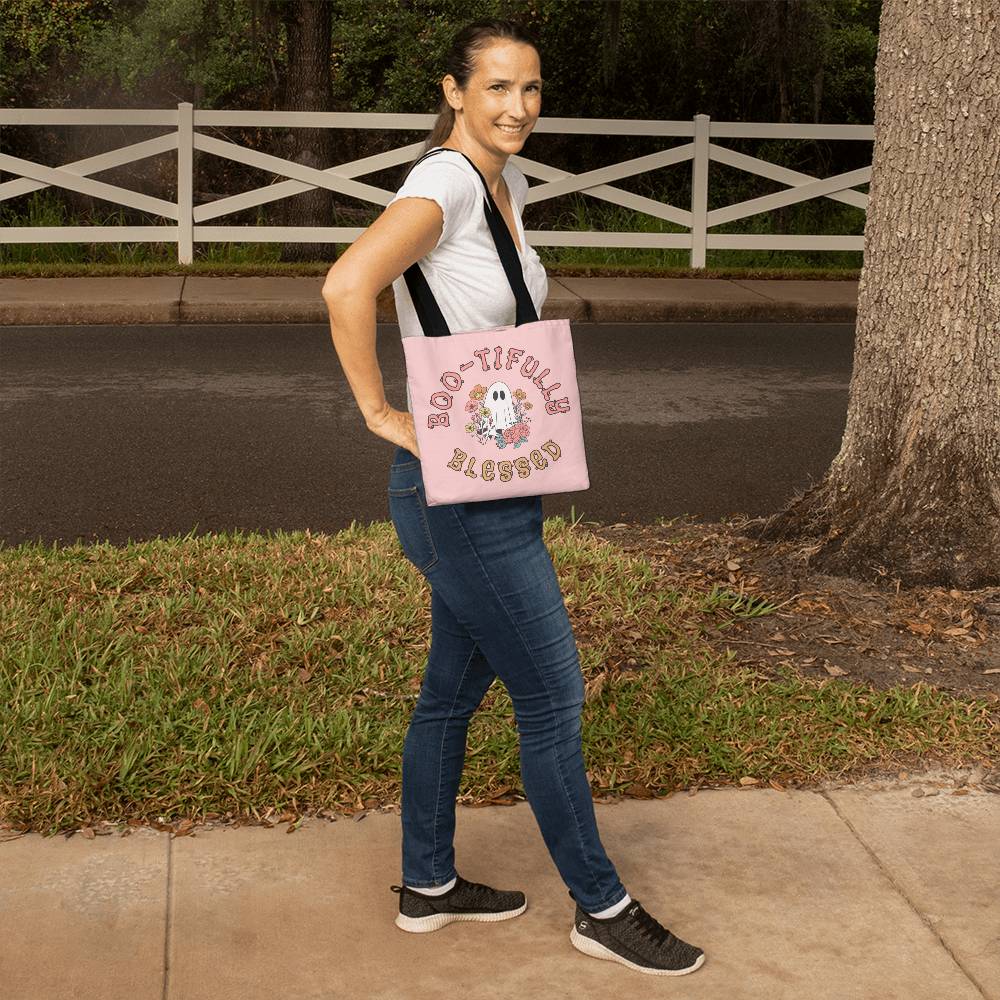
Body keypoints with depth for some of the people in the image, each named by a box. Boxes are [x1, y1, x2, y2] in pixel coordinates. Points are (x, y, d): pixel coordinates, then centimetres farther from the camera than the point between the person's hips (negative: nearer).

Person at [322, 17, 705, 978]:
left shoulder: (509, 185, 10)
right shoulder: (444, 180, -18)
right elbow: (347, 286, -33)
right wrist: (381, 413, -23)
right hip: (457, 490, -9)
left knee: (455, 688, 18)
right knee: (552, 698, 1)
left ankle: (427, 884, 33)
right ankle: (601, 908, 17)